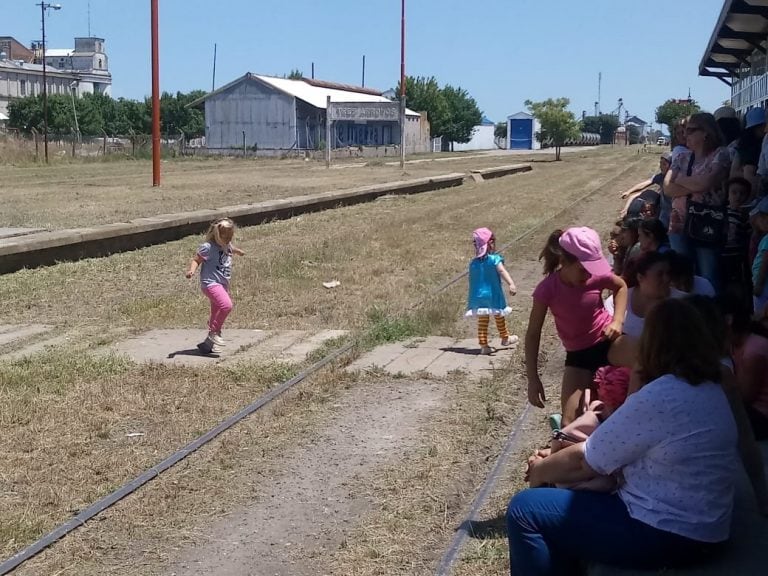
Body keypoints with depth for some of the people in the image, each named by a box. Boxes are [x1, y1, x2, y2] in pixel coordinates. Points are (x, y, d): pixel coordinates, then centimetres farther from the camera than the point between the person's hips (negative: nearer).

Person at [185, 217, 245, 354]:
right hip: (210, 283, -9)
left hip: (223, 284, 9)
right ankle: (214, 332, -15)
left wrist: (238, 251, 55)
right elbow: (196, 260, -14)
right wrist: (191, 270, -33)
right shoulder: (208, 247, -14)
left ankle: (208, 344, 23)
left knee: (216, 314, 13)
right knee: (226, 305, -28)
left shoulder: (227, 245, 11)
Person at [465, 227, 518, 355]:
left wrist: (472, 299, 19)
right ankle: (505, 338, 36)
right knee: (499, 318, 17)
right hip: (493, 296, -3)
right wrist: (511, 284, -42)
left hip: (479, 297, 3)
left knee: (482, 321, 10)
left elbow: (472, 280, 8)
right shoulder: (494, 259, -13)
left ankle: (483, 345, 9)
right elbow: (502, 272, -30)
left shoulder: (473, 263, 2)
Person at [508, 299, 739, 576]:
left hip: (667, 534, -10)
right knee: (565, 498, 22)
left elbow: (584, 461, -12)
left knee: (525, 510, -6)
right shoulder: (710, 390, 8)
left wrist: (539, 471, 7)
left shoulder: (658, 397, -22)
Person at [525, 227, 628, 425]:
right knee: (570, 424, -6)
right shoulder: (548, 289, -19)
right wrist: (533, 379, -12)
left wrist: (618, 321, -8)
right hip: (578, 355, -2)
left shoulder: (597, 275, -16)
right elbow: (533, 334, -10)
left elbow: (621, 286, 9)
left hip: (608, 341, 2)